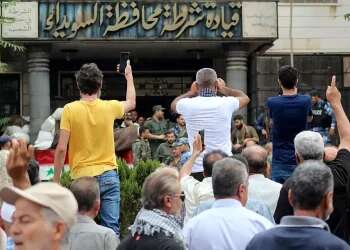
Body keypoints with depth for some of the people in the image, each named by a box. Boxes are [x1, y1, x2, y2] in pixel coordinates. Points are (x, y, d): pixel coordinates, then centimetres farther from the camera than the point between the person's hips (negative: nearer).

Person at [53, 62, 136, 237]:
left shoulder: (70, 109, -7)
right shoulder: (109, 107, 1)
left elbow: (61, 149, -9)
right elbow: (131, 103, 25)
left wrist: (56, 180, 1)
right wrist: (129, 76, 39)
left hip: (82, 178, -2)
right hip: (108, 176, 2)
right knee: (111, 227, 3)